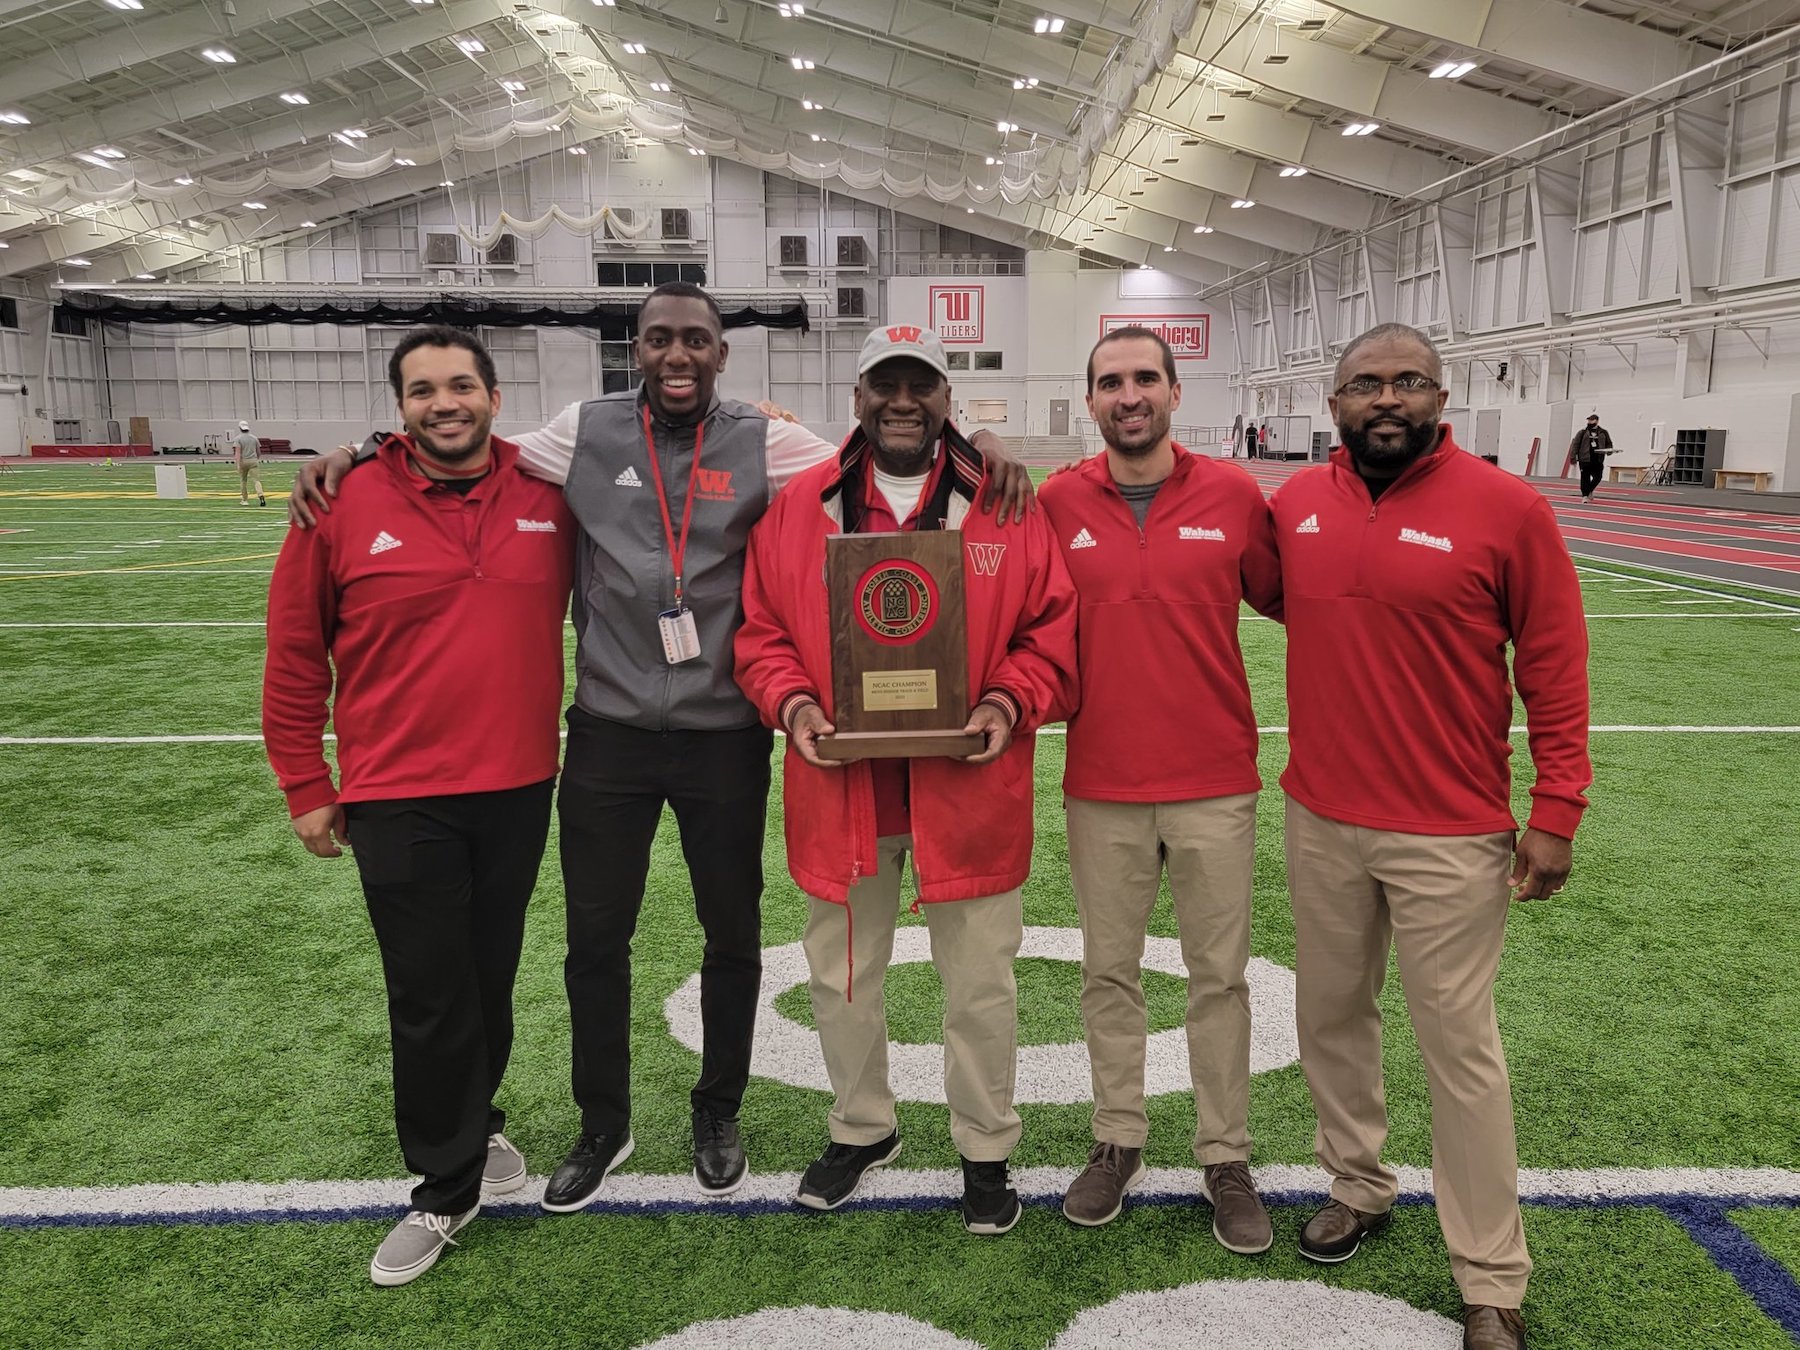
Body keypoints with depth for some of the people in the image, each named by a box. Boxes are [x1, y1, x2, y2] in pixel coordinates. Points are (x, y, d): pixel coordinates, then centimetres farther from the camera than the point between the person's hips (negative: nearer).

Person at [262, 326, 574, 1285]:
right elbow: (294, 655, 0)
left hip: (519, 788, 2)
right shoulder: (346, 506, -7)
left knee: (490, 979, 17)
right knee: (429, 999, 6)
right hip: (397, 800, -2)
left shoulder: (549, 492, -3)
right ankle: (448, 1187, 27)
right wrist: (306, 788, 1)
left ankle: (472, 1125, 44)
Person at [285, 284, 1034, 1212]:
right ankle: (602, 1126, 35)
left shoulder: (763, 445, -3)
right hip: (609, 731, 1)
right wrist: (352, 455, 1)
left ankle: (718, 1113, 38)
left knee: (733, 937, 14)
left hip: (726, 736, 0)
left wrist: (977, 448, -20)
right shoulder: (585, 433, 1)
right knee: (595, 940, 12)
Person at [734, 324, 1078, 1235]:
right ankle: (860, 1129, 42)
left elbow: (1053, 630, 0)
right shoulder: (798, 508, 4)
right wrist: (791, 702, -12)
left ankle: (985, 1149, 34)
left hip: (968, 788, -1)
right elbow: (761, 630, 6)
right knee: (841, 974, 18)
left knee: (980, 982, 11)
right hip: (840, 789, 2)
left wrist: (1010, 701, -16)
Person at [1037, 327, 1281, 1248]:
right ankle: (1117, 1140, 31)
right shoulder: (1058, 503, 0)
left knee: (1219, 975, 10)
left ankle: (1226, 1159, 26)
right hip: (1101, 789, 1)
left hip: (1216, 785, 0)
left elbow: (1282, 599, 8)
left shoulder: (1234, 496, -1)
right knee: (1108, 973, 13)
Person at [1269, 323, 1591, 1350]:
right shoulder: (1295, 504, 2)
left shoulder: (1507, 510, -10)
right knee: (1332, 1016, 16)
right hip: (1321, 821, 5)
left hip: (1451, 837, -4)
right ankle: (1360, 1186, 39)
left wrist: (1556, 812, -8)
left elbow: (1556, 668, -7)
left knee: (1461, 1049, 4)